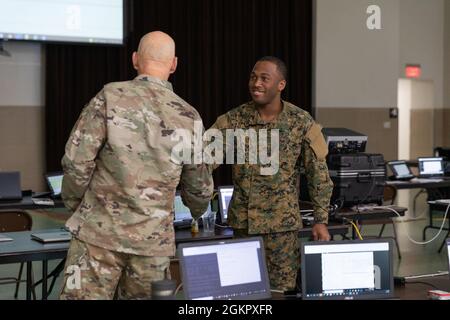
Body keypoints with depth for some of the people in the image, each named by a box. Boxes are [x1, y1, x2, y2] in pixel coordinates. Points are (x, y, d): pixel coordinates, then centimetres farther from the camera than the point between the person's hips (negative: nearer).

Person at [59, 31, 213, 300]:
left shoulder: (111, 96, -5)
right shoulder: (188, 117, 4)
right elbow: (199, 186, 12)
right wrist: (198, 212, 34)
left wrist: (74, 204, 8)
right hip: (154, 240, 3)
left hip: (100, 230, -2)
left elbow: (77, 159, -9)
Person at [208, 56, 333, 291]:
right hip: (243, 221, 2)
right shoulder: (234, 120, -2)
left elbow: (318, 173, -1)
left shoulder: (301, 122, -4)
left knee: (282, 290, 5)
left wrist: (320, 220, -5)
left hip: (282, 223, -2)